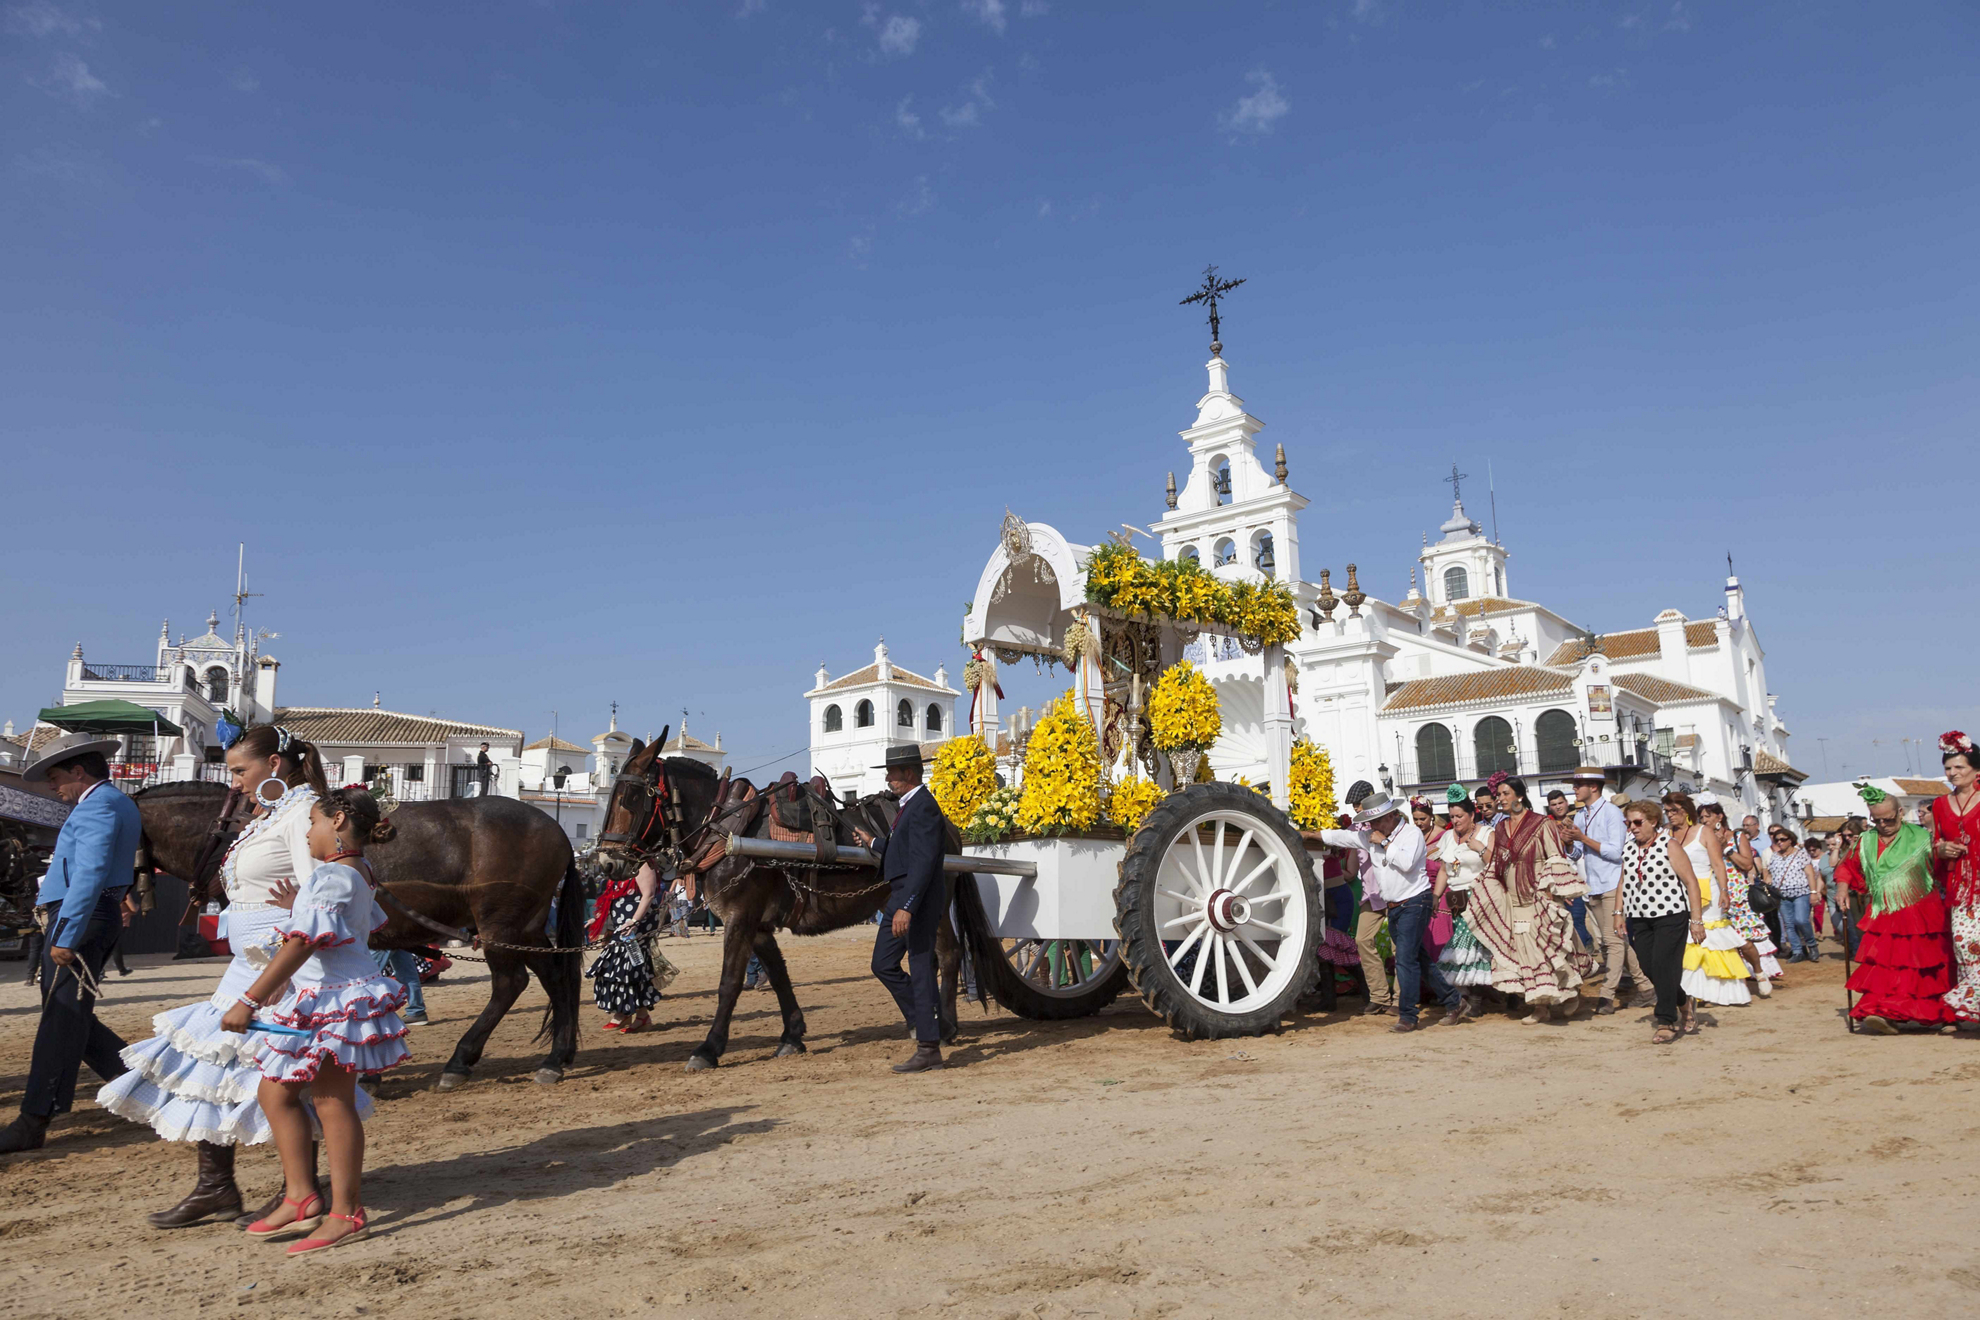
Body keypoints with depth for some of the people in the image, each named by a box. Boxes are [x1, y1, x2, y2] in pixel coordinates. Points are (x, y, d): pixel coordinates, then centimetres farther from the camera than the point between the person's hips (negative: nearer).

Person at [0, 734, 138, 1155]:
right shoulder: (119, 803, 20)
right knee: (68, 1015, 15)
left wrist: (66, 936, -24)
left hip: (81, 918, -10)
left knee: (62, 1018, -8)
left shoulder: (97, 805, -12)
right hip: (96, 917, 10)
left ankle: (34, 1123, -5)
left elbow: (90, 873, -22)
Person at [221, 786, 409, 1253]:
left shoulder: (332, 876, -18)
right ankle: (301, 1198, 20)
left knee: (333, 1102, -3)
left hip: (335, 1000, -10)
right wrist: (300, 908, 22)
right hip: (319, 1001, 10)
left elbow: (302, 944, -24)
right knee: (275, 1092, 15)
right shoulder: (360, 872, 11)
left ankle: (345, 1213, 6)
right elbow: (368, 923, 24)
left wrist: (249, 1001, -24)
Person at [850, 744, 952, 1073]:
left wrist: (907, 907, -28)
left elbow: (924, 861, -23)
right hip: (899, 898, 10)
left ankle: (929, 1049, 3)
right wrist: (873, 843, 37)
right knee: (883, 964, 13)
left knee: (920, 971, -4)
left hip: (918, 900, -10)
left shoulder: (924, 806, -16)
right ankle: (923, 1021, 23)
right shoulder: (909, 804, 16)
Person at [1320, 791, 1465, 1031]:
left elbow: (1407, 862, -25)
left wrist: (1384, 843, -17)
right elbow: (1341, 837, 14)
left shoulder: (1412, 832, -10)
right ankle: (1453, 1002, 23)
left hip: (1414, 902, -7)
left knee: (1405, 958, -11)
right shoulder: (1369, 836, 9)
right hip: (1393, 907, 7)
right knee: (1417, 959, 11)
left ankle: (1407, 1016, -6)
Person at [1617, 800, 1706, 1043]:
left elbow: (1690, 881, -8)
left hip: (1670, 915, -6)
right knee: (1648, 967, 3)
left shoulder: (1669, 845, -7)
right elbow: (1623, 881, 18)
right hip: (1639, 918, 6)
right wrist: (1618, 912, 10)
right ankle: (1682, 1002, 29)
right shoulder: (1629, 847, 10)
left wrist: (1696, 920, -12)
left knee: (1664, 966, -9)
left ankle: (1666, 1022, 2)